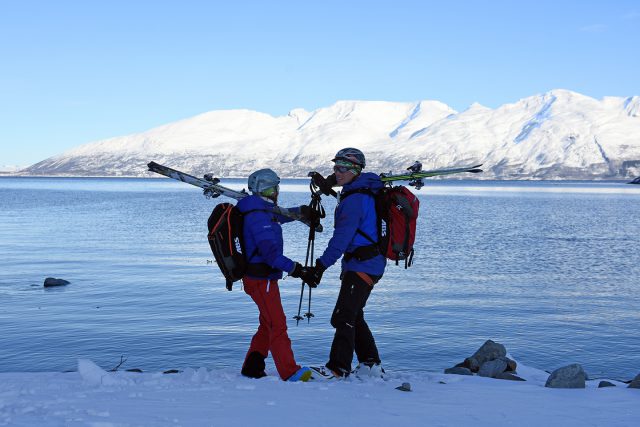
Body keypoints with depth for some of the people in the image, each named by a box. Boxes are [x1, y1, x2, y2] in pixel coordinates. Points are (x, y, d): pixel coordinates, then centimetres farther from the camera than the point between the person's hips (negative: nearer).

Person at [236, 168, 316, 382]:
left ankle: (251, 368, 23)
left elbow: (279, 216, 36)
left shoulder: (263, 211, 13)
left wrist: (302, 211, 28)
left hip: (263, 277, 11)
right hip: (261, 279, -11)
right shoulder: (258, 216, -20)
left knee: (268, 324, 17)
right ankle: (290, 372, -8)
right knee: (277, 325, -9)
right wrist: (292, 267, -28)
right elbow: (269, 251, -27)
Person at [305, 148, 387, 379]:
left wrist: (321, 266, -24)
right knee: (353, 316, 17)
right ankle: (371, 365, 23)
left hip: (362, 265, -11)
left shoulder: (355, 199, -19)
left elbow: (341, 238, -24)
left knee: (343, 317, -12)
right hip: (368, 263, 11)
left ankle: (338, 369, -12)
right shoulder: (364, 190, 11)